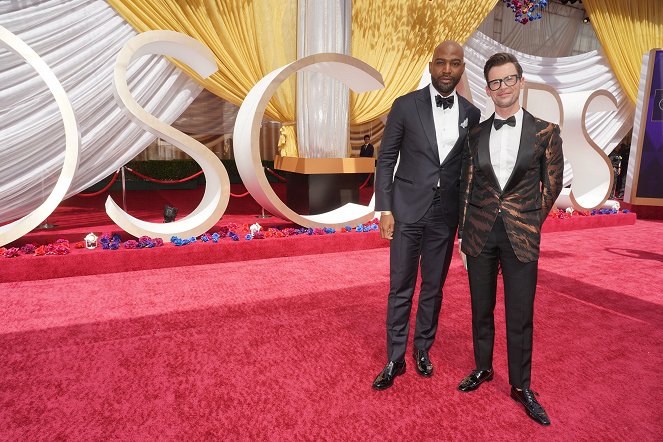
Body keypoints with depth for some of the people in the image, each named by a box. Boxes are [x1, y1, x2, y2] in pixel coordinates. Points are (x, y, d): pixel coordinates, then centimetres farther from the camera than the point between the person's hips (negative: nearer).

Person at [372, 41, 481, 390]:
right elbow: (385, 160, -2)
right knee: (400, 288, 5)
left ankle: (423, 349, 32)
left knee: (434, 288, 13)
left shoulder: (471, 114, 6)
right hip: (408, 211, -2)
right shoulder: (405, 106, -2)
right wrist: (384, 209, -7)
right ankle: (395, 359, 19)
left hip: (445, 215, 3)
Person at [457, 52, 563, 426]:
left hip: (521, 237, -2)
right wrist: (463, 234, 4)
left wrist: (528, 224, 6)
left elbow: (552, 185, 6)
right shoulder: (476, 135, 4)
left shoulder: (545, 132, -1)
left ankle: (521, 386, 24)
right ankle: (483, 368, 33)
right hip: (480, 232, 2)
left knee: (521, 315, 6)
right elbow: (467, 186, 6)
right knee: (481, 308, 13)